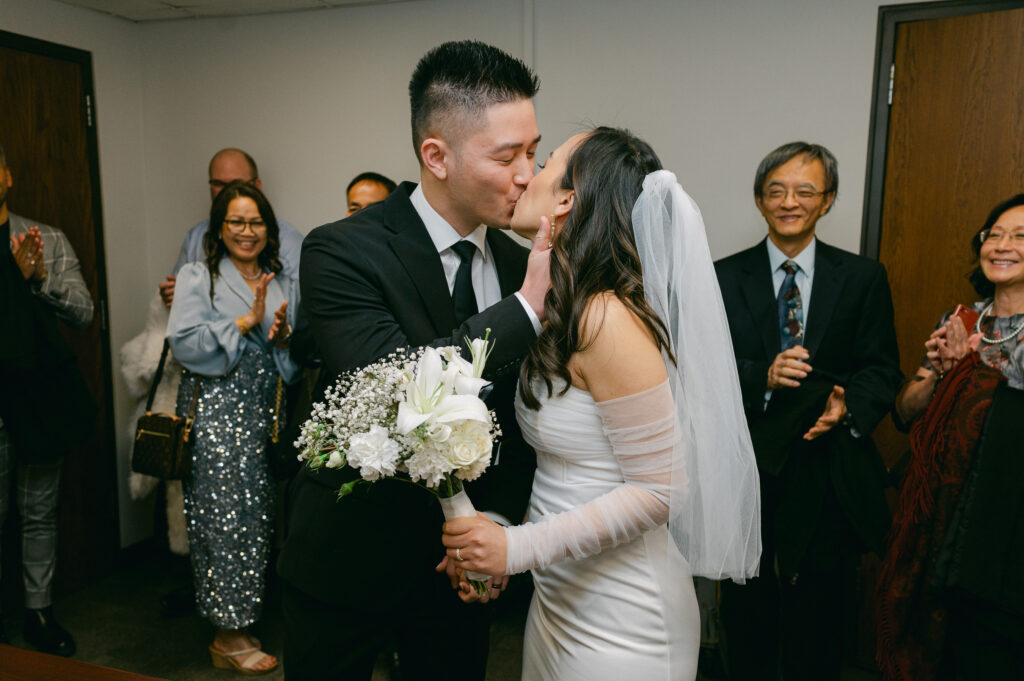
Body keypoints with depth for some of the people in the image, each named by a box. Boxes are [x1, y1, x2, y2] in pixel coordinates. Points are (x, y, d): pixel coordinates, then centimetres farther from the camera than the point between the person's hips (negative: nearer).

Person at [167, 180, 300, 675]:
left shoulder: (284, 284, 14)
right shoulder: (198, 277, 2)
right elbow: (184, 342, -12)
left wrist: (284, 337, -7)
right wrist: (246, 322, -15)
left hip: (266, 414, 4)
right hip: (216, 413, -4)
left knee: (260, 516, 6)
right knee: (226, 516, -2)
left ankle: (243, 622, 22)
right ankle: (228, 636, 12)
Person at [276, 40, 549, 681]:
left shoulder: (518, 263, -3)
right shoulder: (340, 250, -18)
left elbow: (518, 422, 1)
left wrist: (496, 522, -10)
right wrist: (526, 309, -28)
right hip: (350, 558, -4)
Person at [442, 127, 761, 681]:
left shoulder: (607, 319, -24)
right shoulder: (562, 312, 2)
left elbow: (658, 490, -22)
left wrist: (520, 548, -21)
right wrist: (497, 536, 1)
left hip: (619, 623, -7)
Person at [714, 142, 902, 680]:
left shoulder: (863, 278, 3)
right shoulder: (725, 278, 1)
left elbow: (881, 368, 0)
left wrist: (848, 406, -19)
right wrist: (762, 376, -22)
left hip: (827, 472, 0)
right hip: (748, 467, 0)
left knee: (817, 606, 14)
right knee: (746, 603, 15)